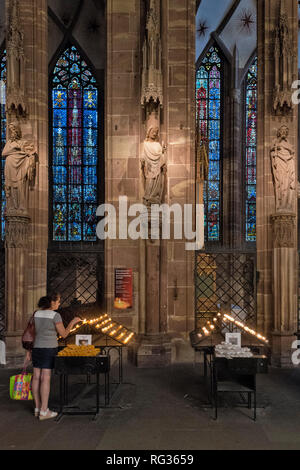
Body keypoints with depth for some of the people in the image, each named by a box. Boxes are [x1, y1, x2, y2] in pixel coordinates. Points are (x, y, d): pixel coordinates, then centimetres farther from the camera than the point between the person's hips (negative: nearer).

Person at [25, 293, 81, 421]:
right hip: (49, 349, -7)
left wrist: (29, 350, 12)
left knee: (36, 377, 9)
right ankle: (44, 412, 1)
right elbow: (63, 334, -10)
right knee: (46, 379, -4)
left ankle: (38, 408, 17)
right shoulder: (55, 315, -16)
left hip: (37, 347, 7)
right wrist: (73, 322, 2)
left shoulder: (36, 313, 3)